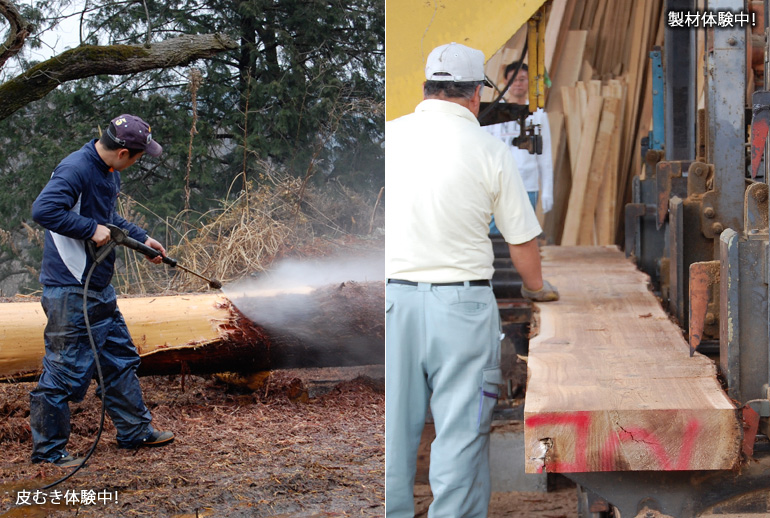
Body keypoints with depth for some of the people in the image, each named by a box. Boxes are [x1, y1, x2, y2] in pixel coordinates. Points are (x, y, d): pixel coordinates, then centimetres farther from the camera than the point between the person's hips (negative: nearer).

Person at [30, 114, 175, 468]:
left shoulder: (108, 171, 11)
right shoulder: (75, 169, -21)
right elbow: (44, 209, -33)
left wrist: (142, 239, 25)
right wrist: (91, 229, -27)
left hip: (99, 287, 10)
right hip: (70, 291, -10)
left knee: (120, 358, 19)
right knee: (65, 371, -3)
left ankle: (134, 430, 32)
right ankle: (48, 449, 8)